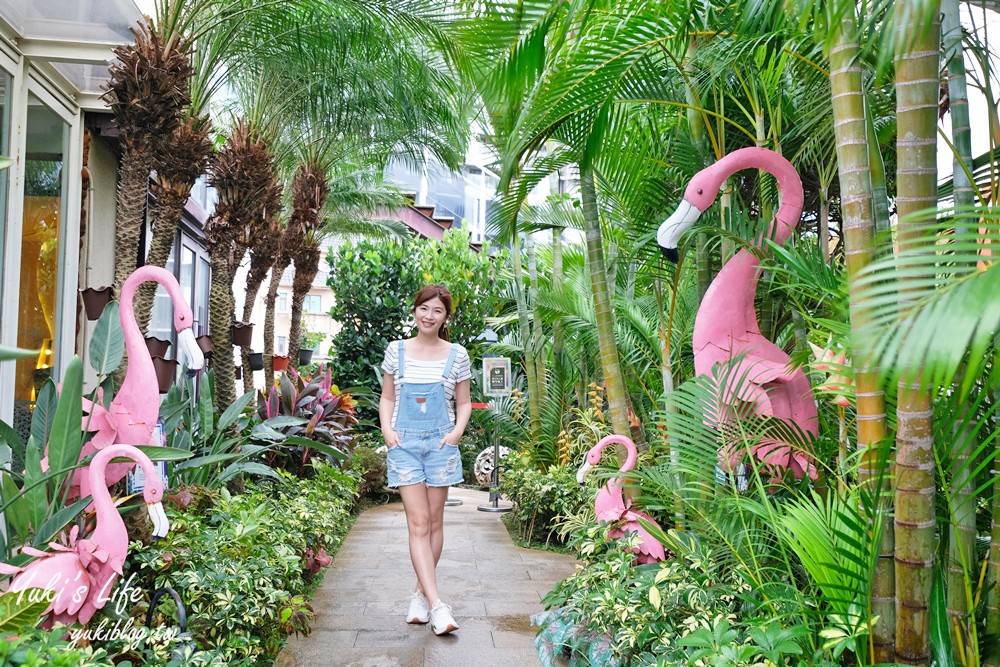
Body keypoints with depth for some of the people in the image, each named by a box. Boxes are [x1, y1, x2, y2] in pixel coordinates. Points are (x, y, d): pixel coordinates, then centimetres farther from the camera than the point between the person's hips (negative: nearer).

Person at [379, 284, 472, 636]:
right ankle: (437, 605, -9)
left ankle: (420, 593, 24)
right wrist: (386, 428, -5)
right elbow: (387, 398, 11)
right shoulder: (397, 350, 4)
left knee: (435, 521, 7)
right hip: (405, 443, -1)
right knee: (418, 523, -7)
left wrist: (457, 430, -7)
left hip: (440, 443, 1)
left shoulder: (456, 355, 3)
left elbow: (464, 403, 10)